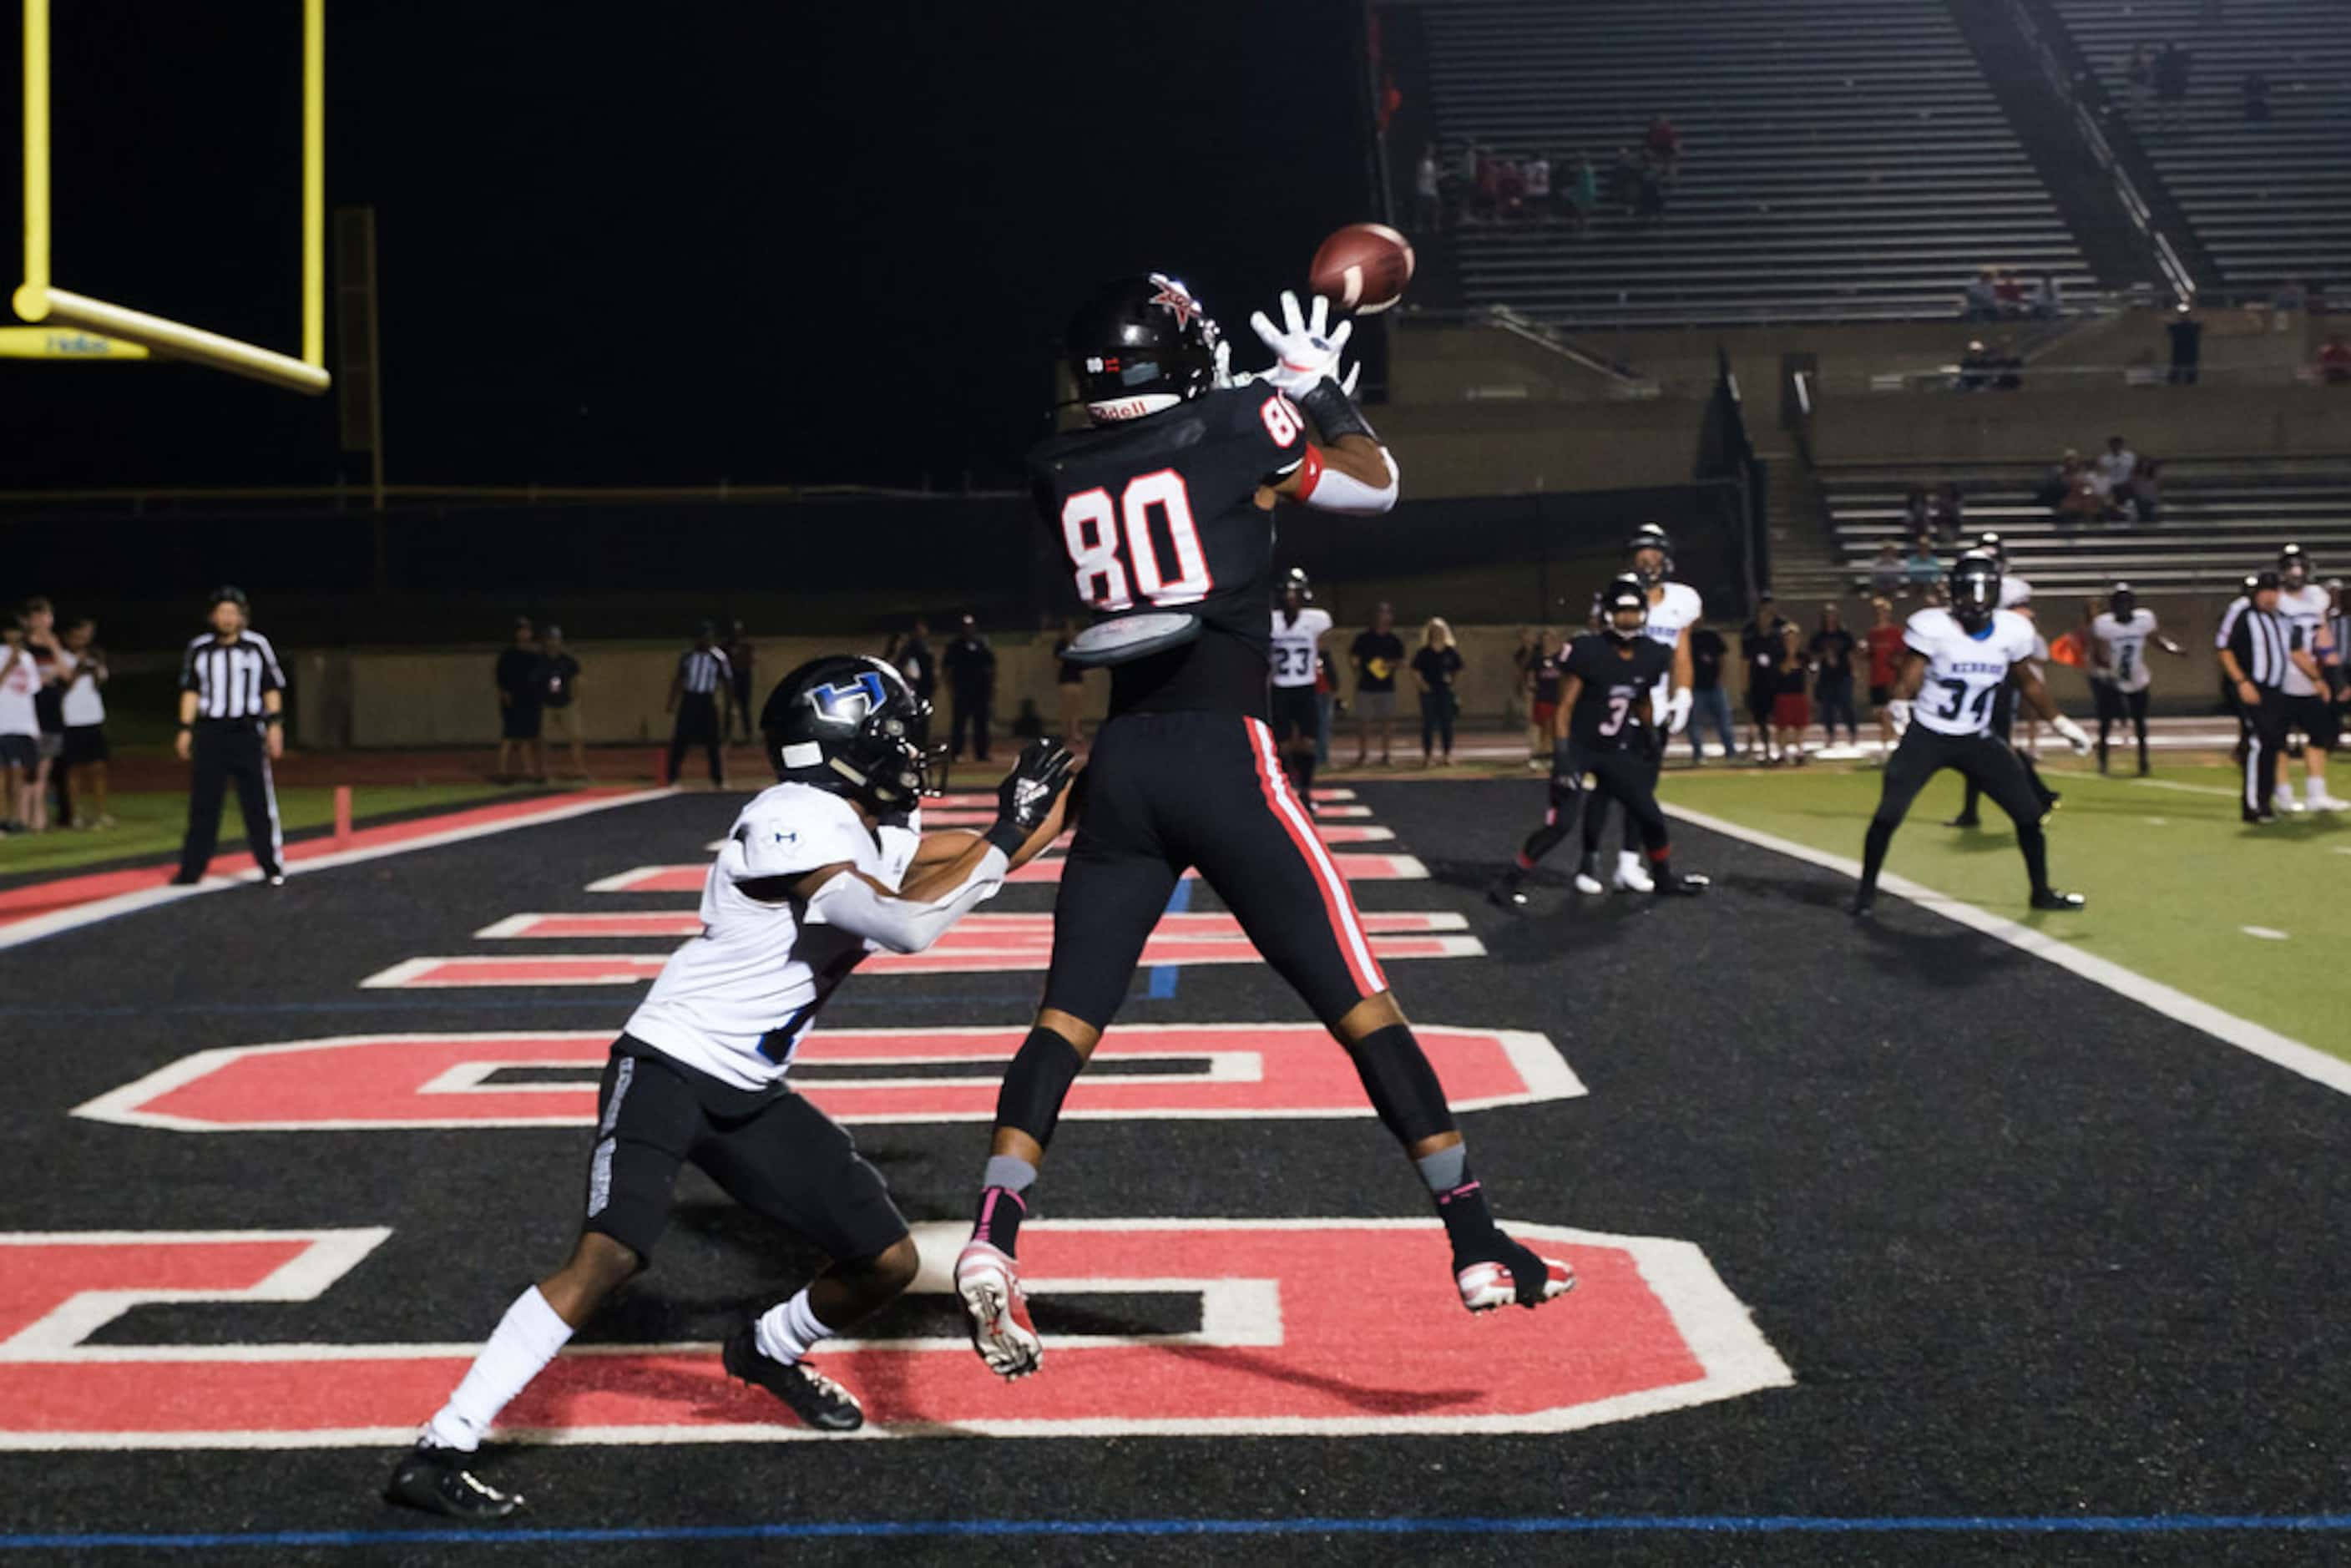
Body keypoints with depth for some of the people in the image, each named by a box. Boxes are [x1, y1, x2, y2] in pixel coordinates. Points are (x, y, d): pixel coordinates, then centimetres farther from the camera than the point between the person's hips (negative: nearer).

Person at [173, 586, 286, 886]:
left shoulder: (257, 645, 1)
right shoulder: (199, 648, 6)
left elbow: (272, 688, 4)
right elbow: (191, 691, 11)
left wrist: (274, 725, -4)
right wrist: (185, 730, 5)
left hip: (248, 732, -2)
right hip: (209, 732, 2)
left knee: (259, 802, -2)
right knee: (202, 803, 3)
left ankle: (273, 867, 6)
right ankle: (192, 869, 9)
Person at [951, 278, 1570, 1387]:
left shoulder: (1057, 473, 9)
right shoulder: (1238, 427, -2)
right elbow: (1377, 488, 11)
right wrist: (1320, 384, 23)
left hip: (1120, 763, 4)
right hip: (1222, 754, -4)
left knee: (1068, 1014, 5)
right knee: (1358, 1002, 2)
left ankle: (992, 1240, -11)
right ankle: (1477, 1245, 7)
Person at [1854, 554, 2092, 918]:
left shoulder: (2012, 631, -5)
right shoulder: (1932, 628, -18)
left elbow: (2028, 683, 11)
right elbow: (1908, 679, -24)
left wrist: (2061, 724, 15)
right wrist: (1900, 706, -46)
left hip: (1977, 741, 4)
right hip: (1926, 738, -4)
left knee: (2029, 813, 3)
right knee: (1888, 814, -14)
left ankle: (2042, 892, 22)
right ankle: (1866, 892, 5)